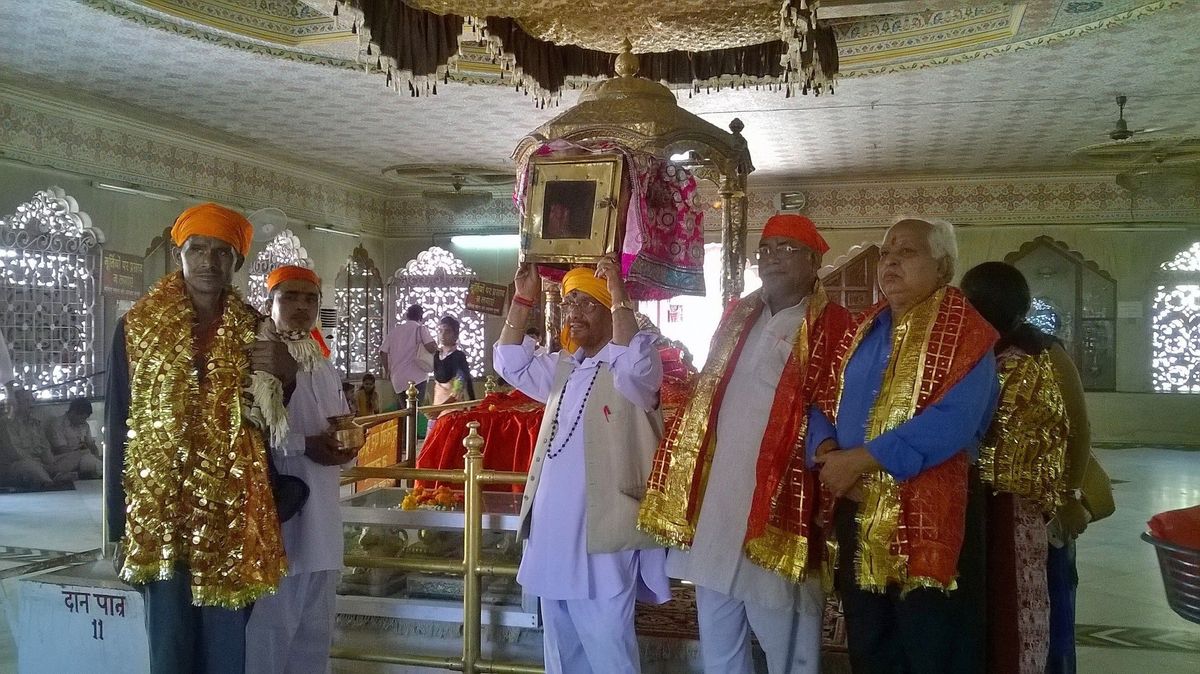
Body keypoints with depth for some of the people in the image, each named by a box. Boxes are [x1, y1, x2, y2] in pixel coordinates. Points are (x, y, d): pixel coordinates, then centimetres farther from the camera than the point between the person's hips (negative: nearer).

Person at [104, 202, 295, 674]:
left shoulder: (255, 331, 6)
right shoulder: (137, 327, 2)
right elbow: (118, 428, 2)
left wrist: (286, 377, -11)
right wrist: (119, 524, -1)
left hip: (231, 513, 1)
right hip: (158, 511, -1)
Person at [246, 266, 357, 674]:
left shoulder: (327, 371, 17)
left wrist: (343, 446, -1)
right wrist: (303, 444, -19)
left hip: (321, 523, 7)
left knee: (315, 632, 14)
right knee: (268, 630, -3)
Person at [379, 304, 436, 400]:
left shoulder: (394, 331, 12)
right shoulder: (420, 329, -3)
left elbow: (383, 352, 8)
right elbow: (431, 347, -19)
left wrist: (387, 371, 20)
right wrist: (436, 348, 4)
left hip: (397, 379, 5)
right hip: (416, 378, -5)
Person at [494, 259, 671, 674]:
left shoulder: (633, 372, -9)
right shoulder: (563, 368, 16)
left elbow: (633, 364, -31)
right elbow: (512, 364, 15)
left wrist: (619, 295, -28)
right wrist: (522, 299, 7)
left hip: (600, 536, -8)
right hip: (555, 532, 8)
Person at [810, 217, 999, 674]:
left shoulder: (965, 334, -8)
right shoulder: (863, 331, 14)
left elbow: (953, 421, -23)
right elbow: (822, 403, 12)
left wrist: (859, 459, -22)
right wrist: (825, 450, -10)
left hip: (929, 515, -6)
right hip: (856, 513, 7)